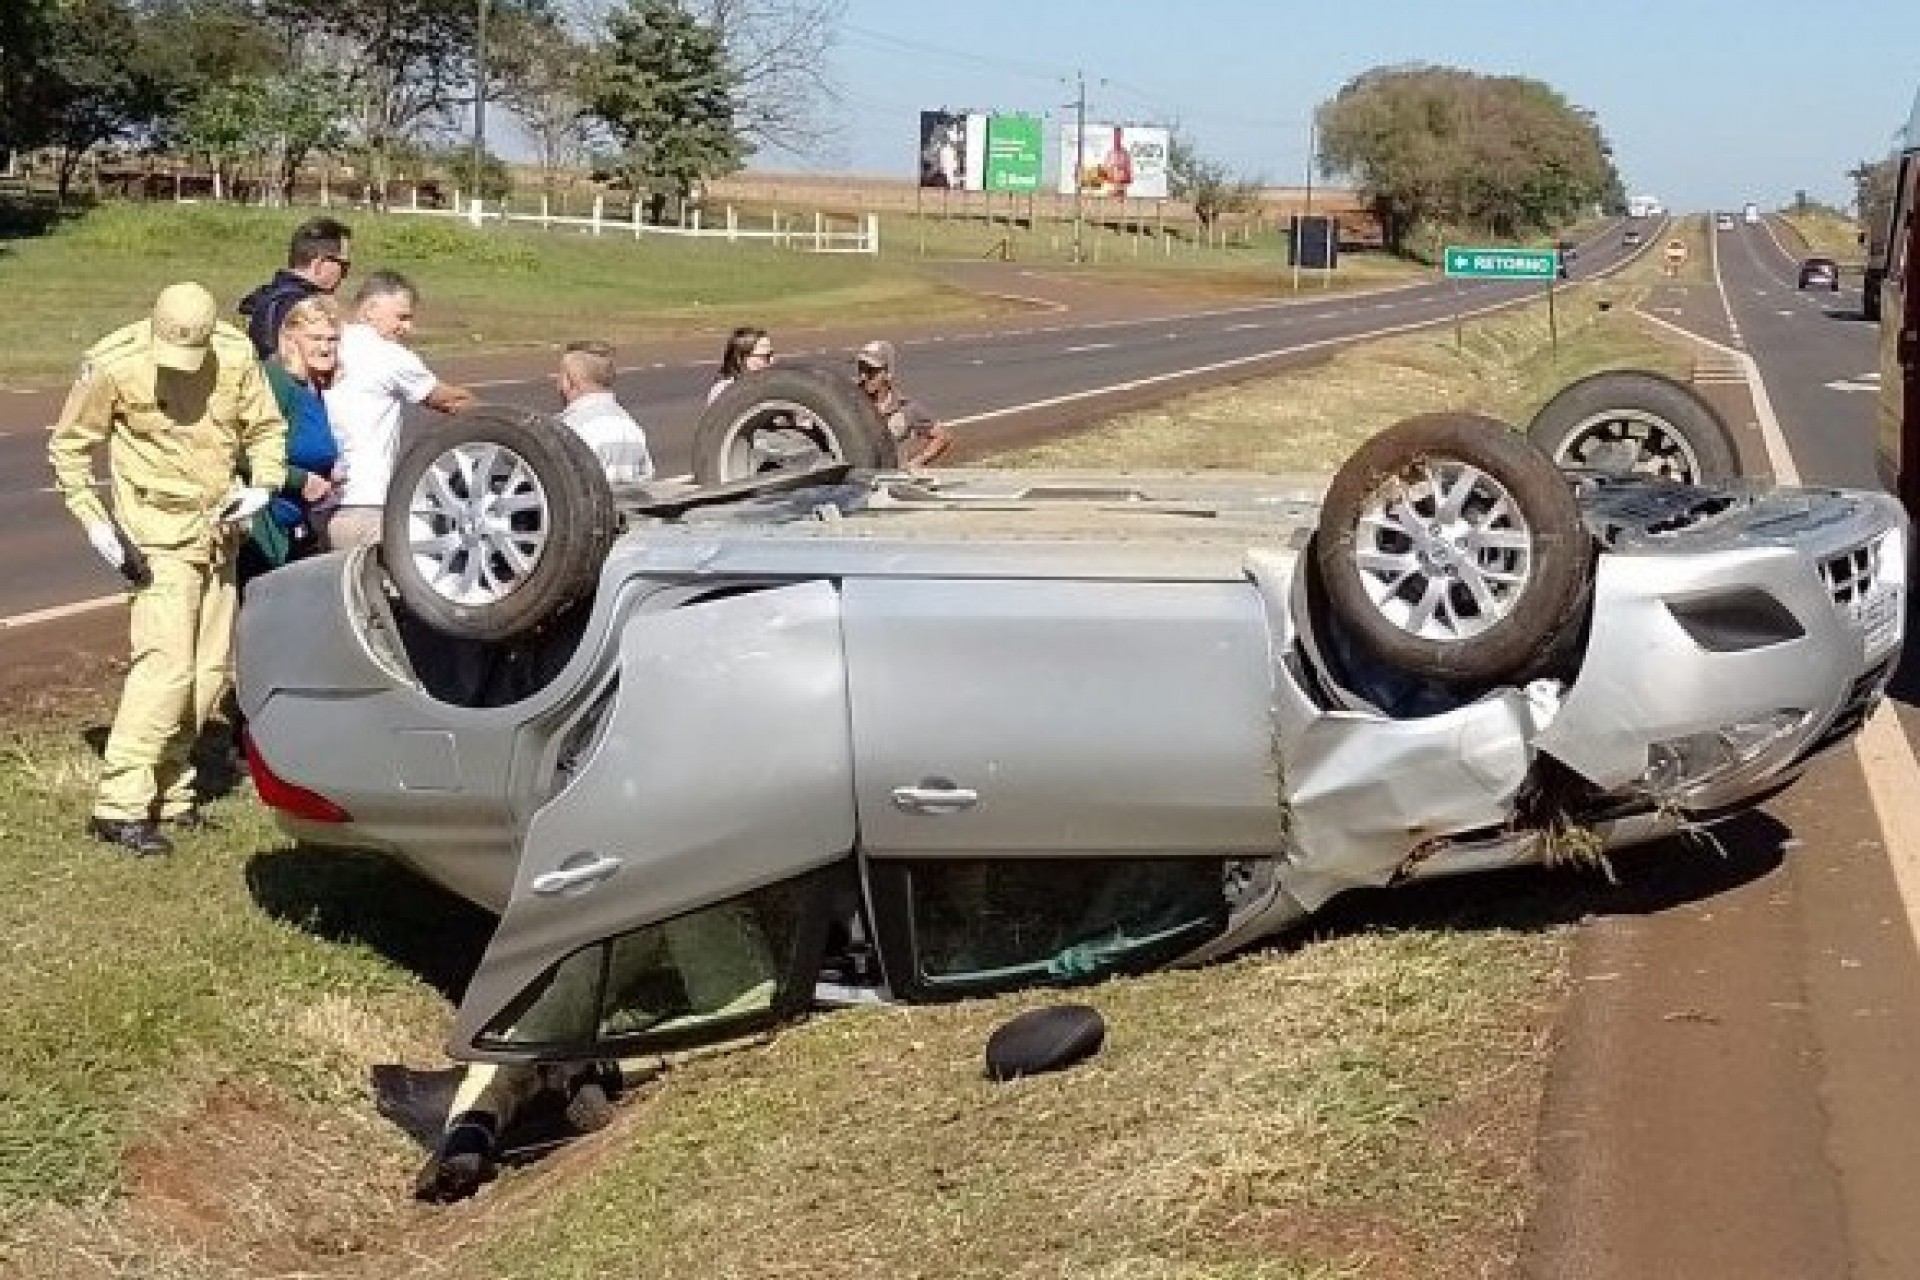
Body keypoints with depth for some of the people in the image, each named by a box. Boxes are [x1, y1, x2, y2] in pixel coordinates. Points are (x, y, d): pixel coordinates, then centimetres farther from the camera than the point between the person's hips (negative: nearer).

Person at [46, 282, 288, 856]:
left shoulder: (236, 355, -6)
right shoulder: (113, 366, -15)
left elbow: (266, 427, 9)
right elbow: (68, 447, -3)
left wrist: (262, 486, -10)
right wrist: (97, 525, -10)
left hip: (218, 530, 5)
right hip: (160, 534, -5)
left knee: (212, 670, 9)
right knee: (167, 663, -17)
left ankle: (167, 789, 22)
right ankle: (120, 806, -14)